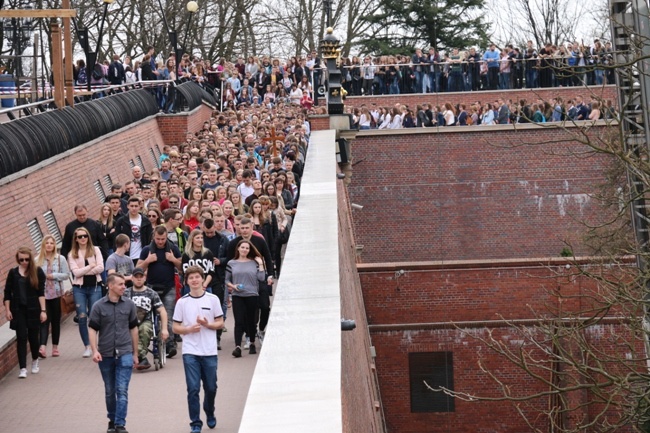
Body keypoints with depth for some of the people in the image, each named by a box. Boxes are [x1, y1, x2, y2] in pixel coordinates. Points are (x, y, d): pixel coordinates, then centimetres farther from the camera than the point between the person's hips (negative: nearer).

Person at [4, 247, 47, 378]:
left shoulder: (37, 272, -2)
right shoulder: (13, 273, 3)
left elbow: (41, 292, -3)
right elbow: (7, 293, 6)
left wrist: (43, 310, -7)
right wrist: (7, 310, 0)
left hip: (33, 309, -1)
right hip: (18, 310, 1)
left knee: (33, 336, 8)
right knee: (21, 338, -4)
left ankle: (35, 360, 34)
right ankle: (23, 368, -4)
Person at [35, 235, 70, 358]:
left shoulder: (61, 259, 0)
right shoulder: (38, 260, 1)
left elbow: (66, 274, -1)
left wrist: (53, 276, -12)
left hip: (56, 293, 1)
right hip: (42, 294, -1)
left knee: (56, 320, 9)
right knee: (45, 319, -11)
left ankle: (55, 347, 19)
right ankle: (43, 347, -21)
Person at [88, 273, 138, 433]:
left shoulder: (129, 304, 1)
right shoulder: (99, 306, -4)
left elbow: (133, 328, 9)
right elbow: (92, 329, -3)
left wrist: (135, 353, 12)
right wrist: (95, 351, -16)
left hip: (125, 353, 0)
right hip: (105, 354, 0)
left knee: (122, 390, -9)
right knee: (109, 391, 13)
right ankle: (112, 420, 28)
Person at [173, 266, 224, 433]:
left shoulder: (213, 299, 2)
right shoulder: (182, 302, 3)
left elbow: (220, 323, 6)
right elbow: (176, 327, 6)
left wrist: (207, 324, -14)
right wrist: (189, 329, -14)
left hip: (209, 351, 1)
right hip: (190, 352, -1)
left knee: (211, 387, 9)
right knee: (193, 389, -5)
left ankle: (210, 415, 35)